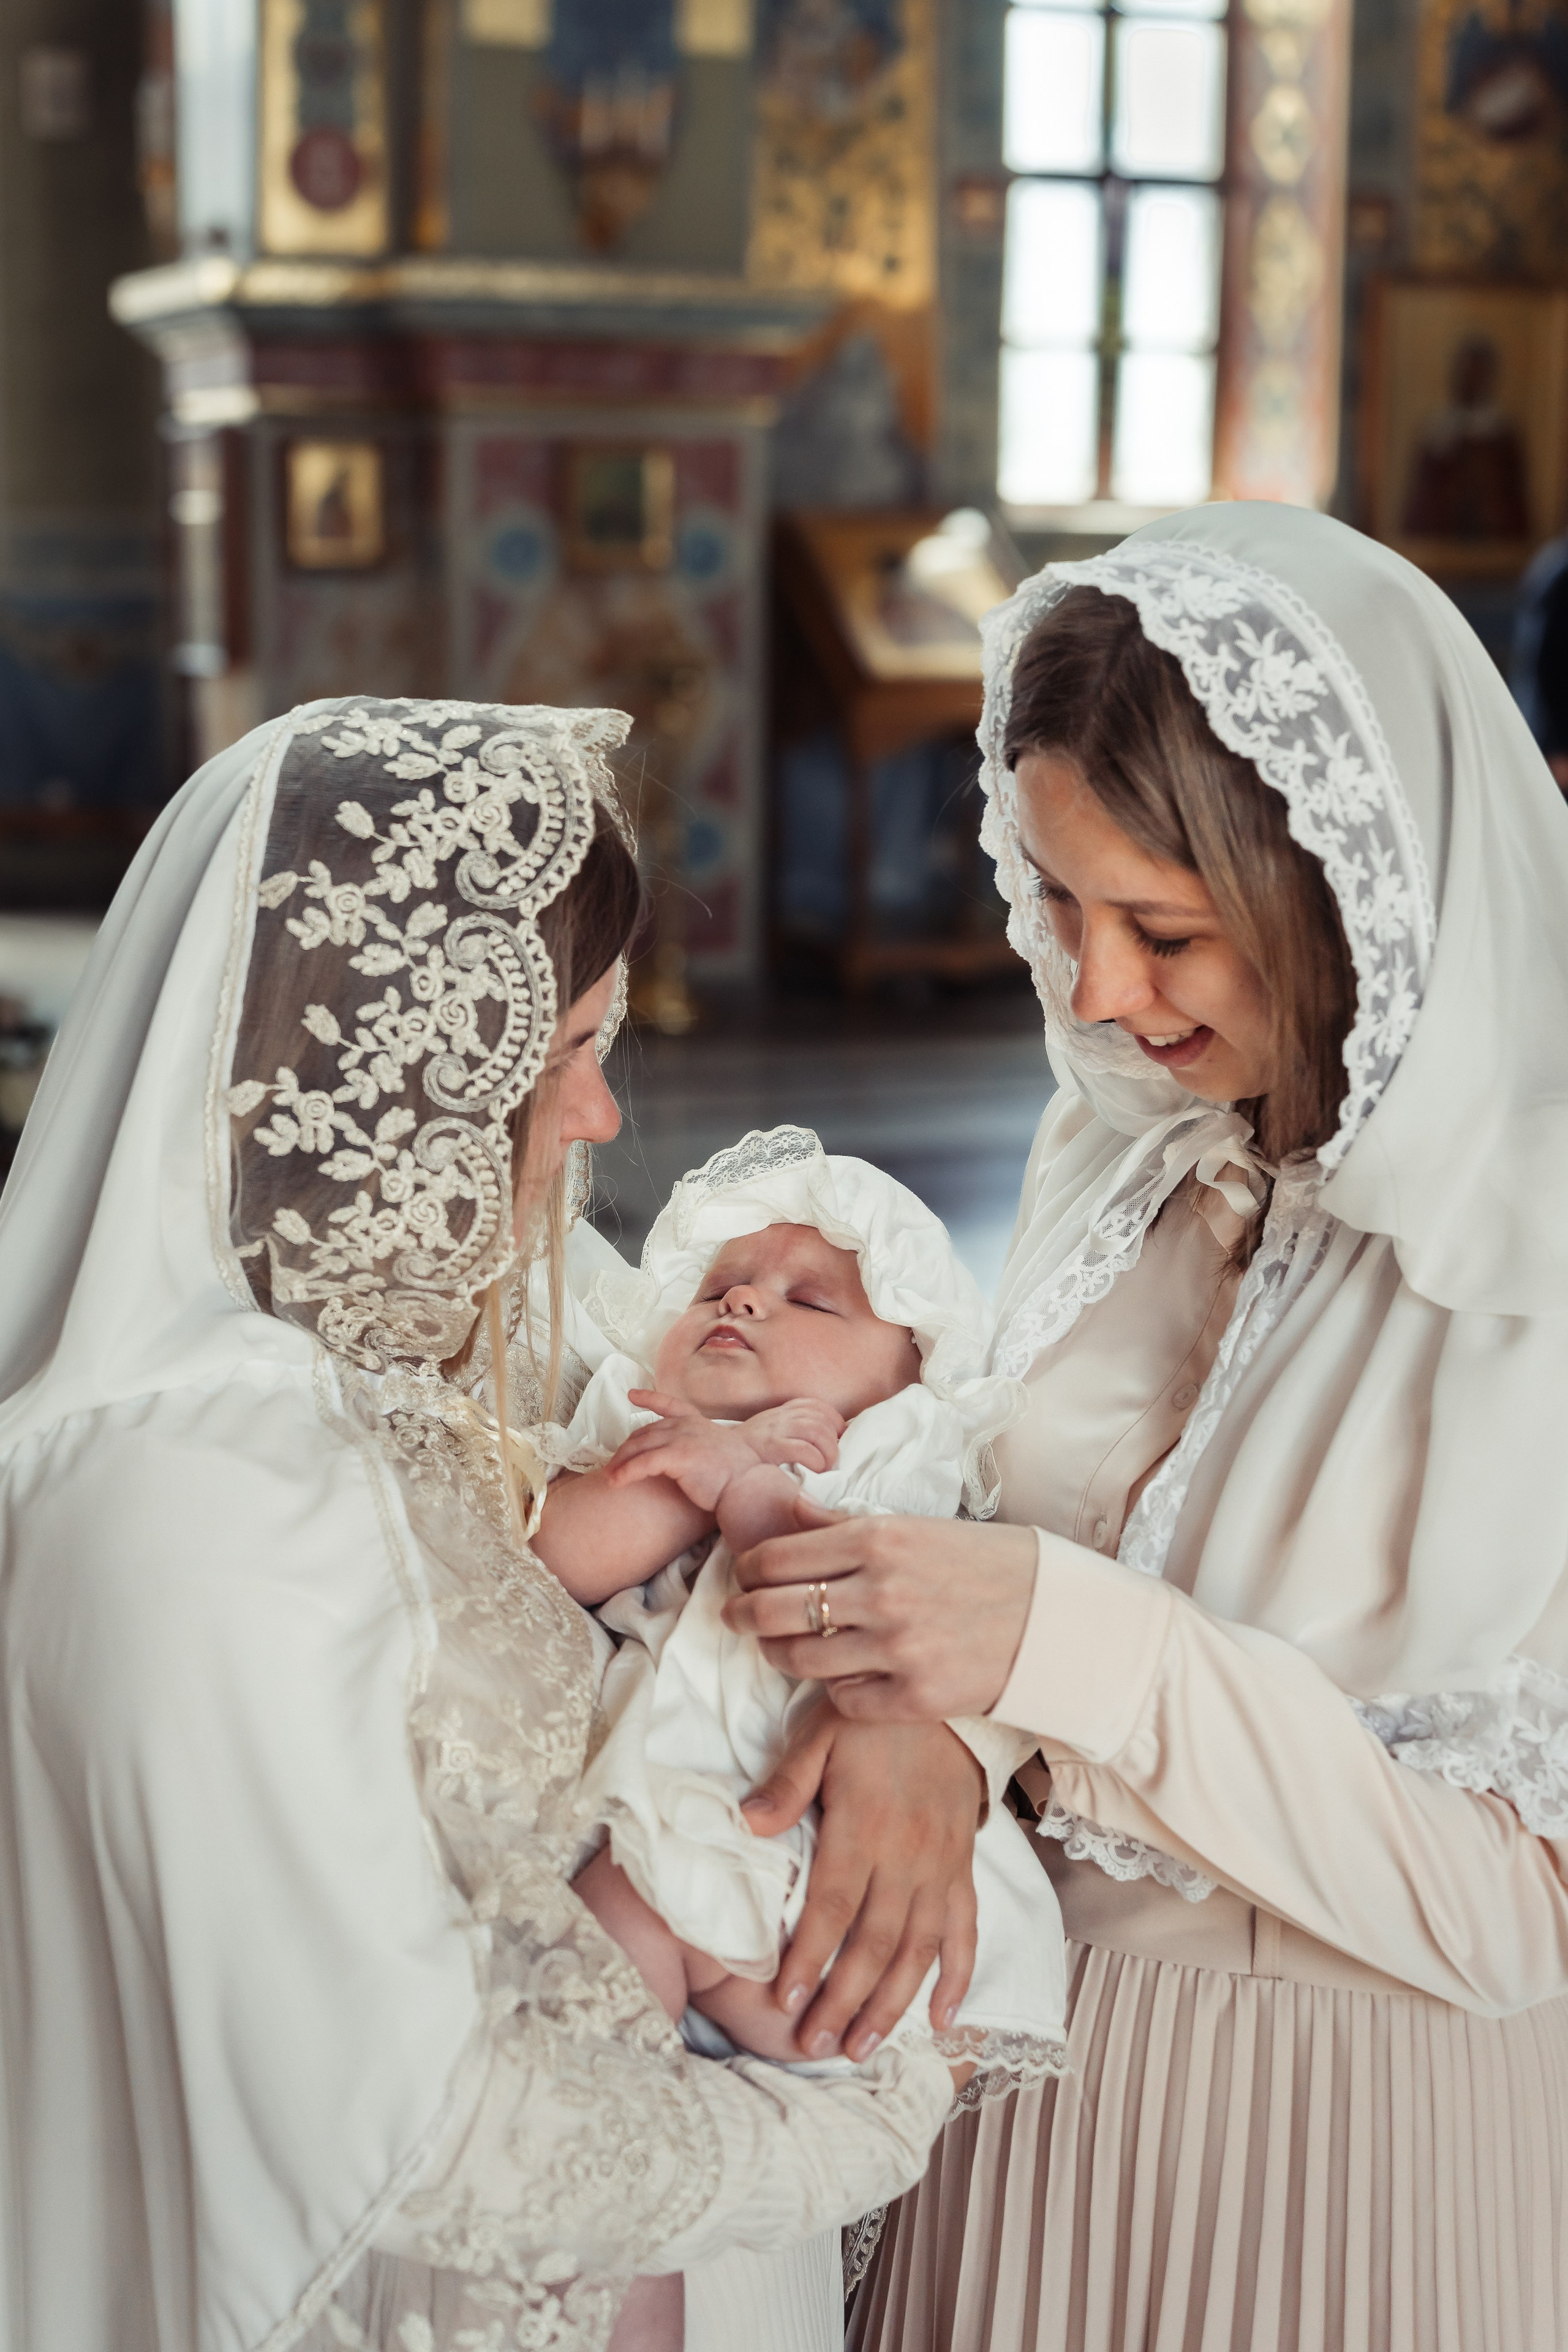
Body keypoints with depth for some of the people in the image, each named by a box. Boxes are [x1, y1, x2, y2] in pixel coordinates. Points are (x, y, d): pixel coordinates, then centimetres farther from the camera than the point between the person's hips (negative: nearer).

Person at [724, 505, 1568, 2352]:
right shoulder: (1123, 1153, -3)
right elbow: (1022, 1524, 4)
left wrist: (1076, 1648, -30)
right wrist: (921, 1713, -19)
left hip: (1364, 2146, -5)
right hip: (1043, 2065, 5)